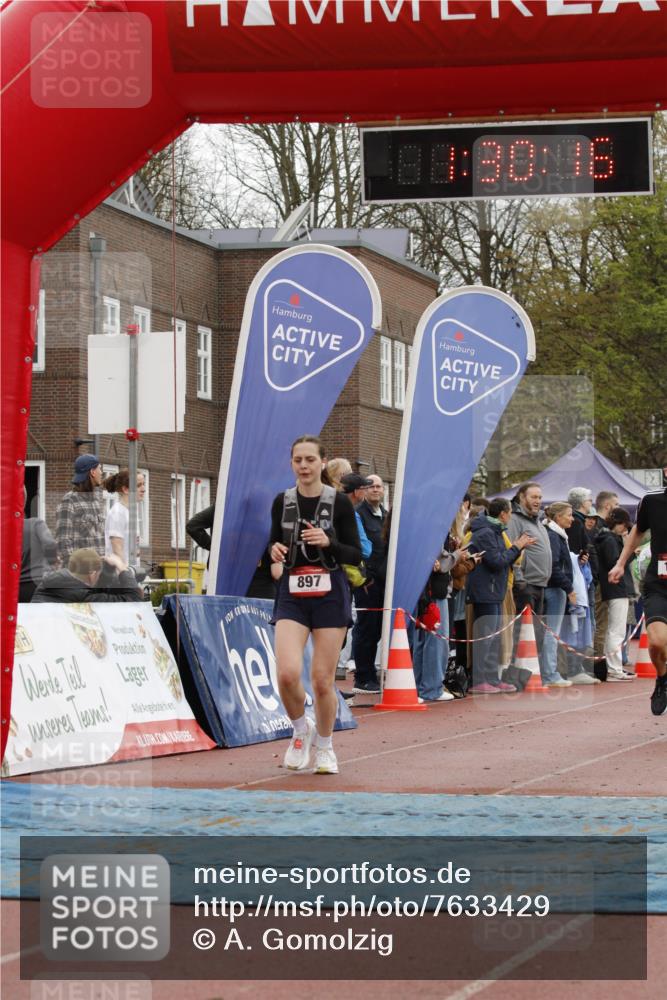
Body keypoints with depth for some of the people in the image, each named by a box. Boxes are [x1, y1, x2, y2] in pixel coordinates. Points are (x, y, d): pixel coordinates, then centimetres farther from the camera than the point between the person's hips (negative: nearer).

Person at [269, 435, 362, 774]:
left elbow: (356, 556, -2)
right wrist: (275, 551, -7)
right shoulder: (282, 501, 5)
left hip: (330, 594, -2)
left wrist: (328, 543, -20)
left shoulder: (339, 502, -4)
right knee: (287, 673, -17)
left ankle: (324, 746, 23)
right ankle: (301, 730, 12)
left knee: (322, 680, 0)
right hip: (292, 596, 2)